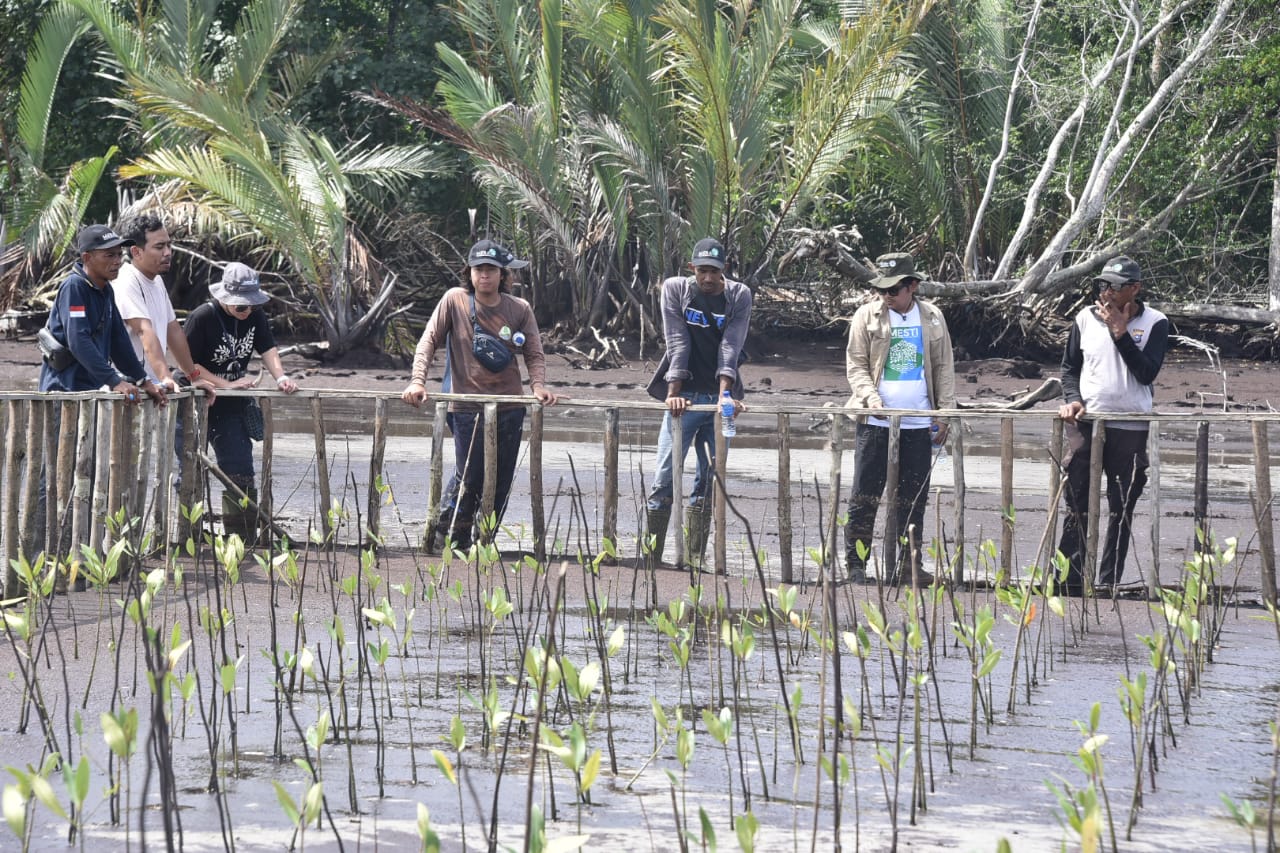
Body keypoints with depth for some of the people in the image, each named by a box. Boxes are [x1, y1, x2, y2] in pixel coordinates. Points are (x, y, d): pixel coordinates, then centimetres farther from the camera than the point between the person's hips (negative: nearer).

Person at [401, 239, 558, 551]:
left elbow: (534, 354, 3)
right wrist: (417, 381, -15)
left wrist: (538, 385, -17)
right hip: (467, 407, -2)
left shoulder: (519, 309, 3)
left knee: (500, 484, 5)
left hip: (509, 407, 2)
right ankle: (447, 524, 20)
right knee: (469, 479, -4)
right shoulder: (455, 300, -2)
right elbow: (429, 341, -2)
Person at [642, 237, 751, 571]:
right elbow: (678, 344, -7)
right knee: (665, 478, -7)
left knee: (709, 480, 3)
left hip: (719, 397, 2)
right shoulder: (675, 289, 0)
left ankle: (693, 560, 8)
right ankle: (650, 558, -4)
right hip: (685, 397, -2)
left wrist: (725, 393, -21)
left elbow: (730, 347, -9)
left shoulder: (738, 296, 1)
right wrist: (673, 393, -15)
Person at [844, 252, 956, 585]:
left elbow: (944, 367, 13)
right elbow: (855, 364, 2)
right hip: (876, 422, -2)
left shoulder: (932, 317, 8)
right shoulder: (867, 316, 2)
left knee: (913, 497, 6)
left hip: (919, 423, 2)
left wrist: (944, 413, 6)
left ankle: (906, 564, 13)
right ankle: (855, 564, 3)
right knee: (865, 495, -2)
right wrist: (870, 396, -15)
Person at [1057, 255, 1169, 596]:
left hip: (1130, 428, -1)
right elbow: (1069, 367, 12)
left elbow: (1147, 373, -12)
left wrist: (1121, 334, -17)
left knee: (1121, 510, 6)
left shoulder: (1154, 323, -2)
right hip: (1085, 422, 1)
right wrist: (1072, 399, -6)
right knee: (1077, 507, -1)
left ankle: (1109, 584, 13)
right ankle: (1071, 581, 1)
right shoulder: (1086, 318, 4)